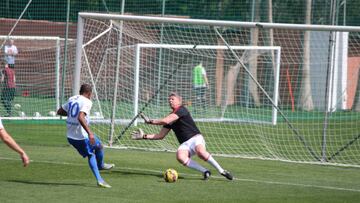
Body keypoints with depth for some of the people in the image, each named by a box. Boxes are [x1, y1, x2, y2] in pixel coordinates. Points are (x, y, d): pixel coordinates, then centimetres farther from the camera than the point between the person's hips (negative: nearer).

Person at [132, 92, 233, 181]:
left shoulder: (181, 110, -2)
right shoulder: (170, 116, 22)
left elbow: (166, 121, -13)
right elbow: (161, 135, 26)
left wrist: (150, 121, -1)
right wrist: (144, 136, 17)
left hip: (195, 138, -6)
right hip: (184, 144, 6)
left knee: (201, 152, -38)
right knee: (180, 157, -30)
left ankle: (222, 171, -26)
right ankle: (205, 171, -24)